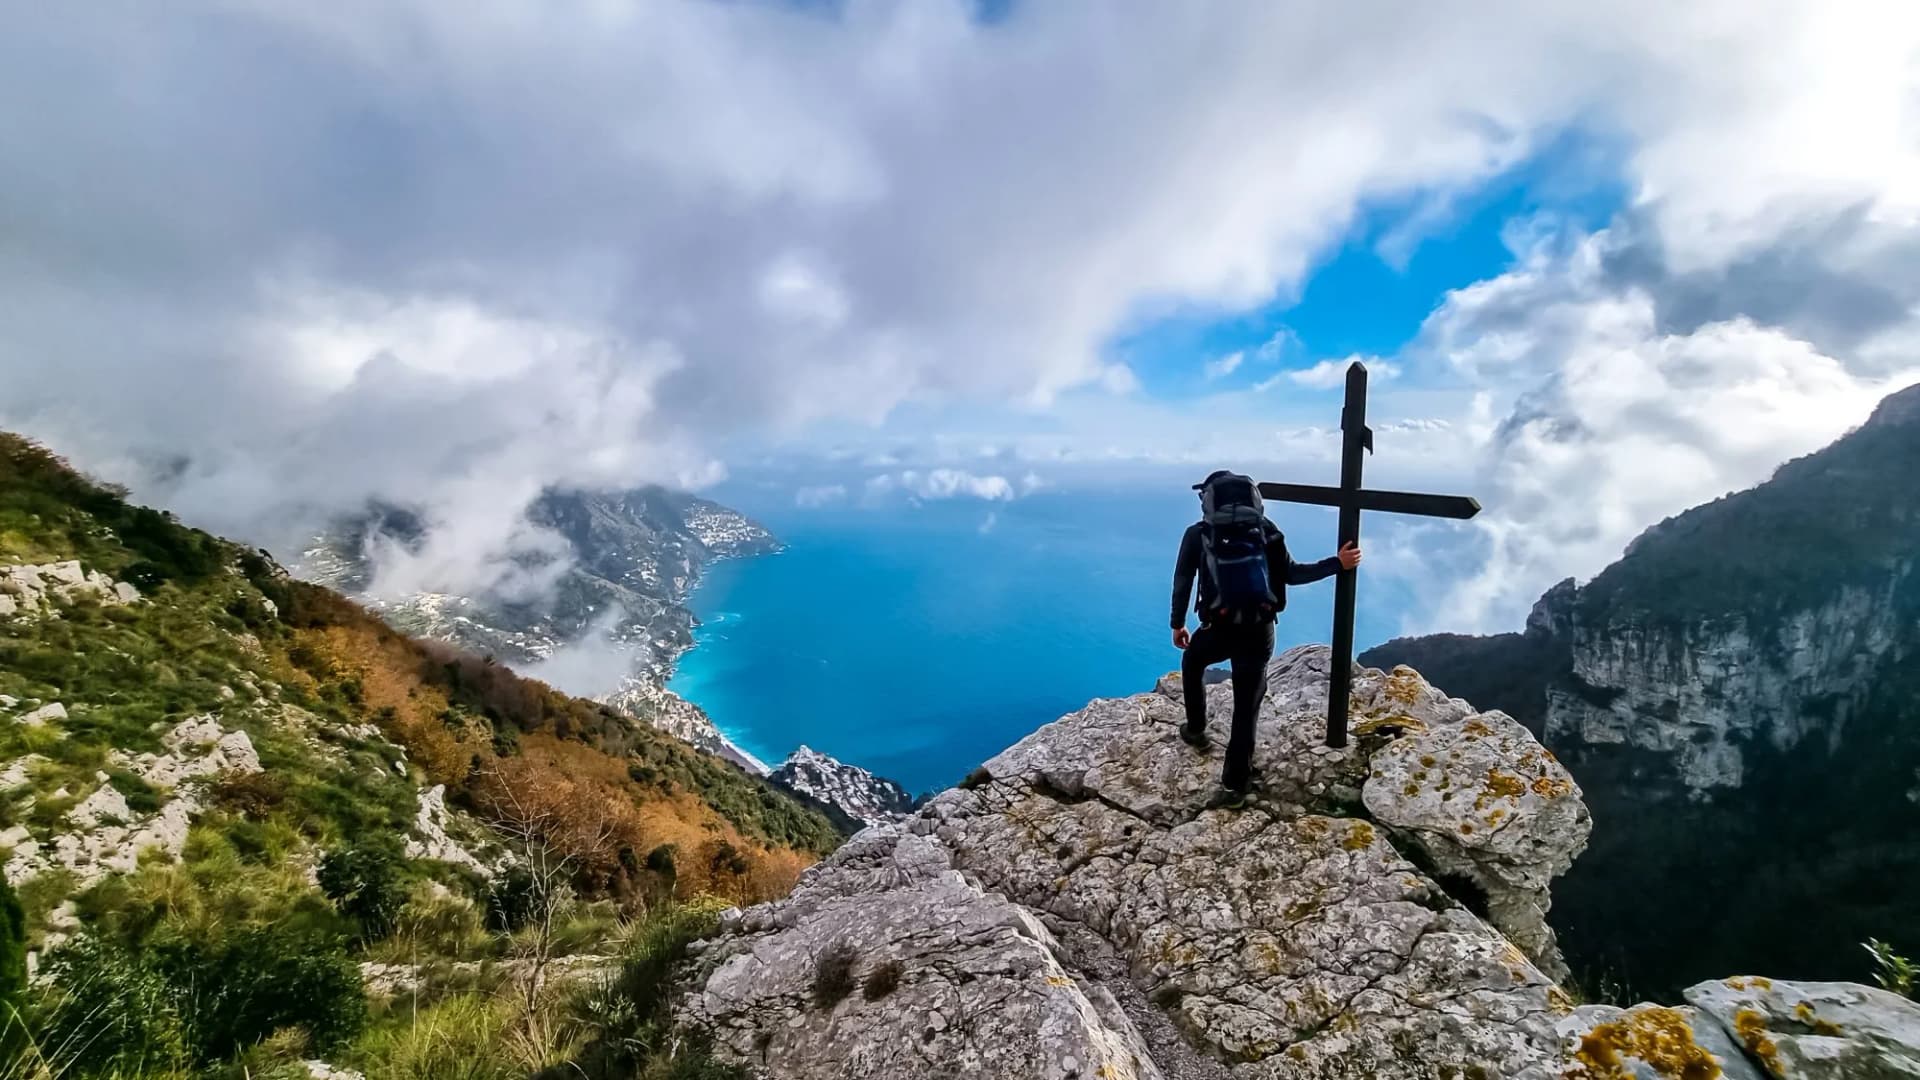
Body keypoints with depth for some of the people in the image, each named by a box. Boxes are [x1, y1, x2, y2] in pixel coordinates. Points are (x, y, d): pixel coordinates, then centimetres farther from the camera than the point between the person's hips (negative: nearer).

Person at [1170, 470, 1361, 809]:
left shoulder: (1199, 534, 2)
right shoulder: (1265, 531, 7)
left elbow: (1182, 582, 4)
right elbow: (1292, 574, 4)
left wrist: (1178, 624, 13)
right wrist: (1338, 564, 12)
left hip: (1220, 630, -2)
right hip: (1259, 632, 2)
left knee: (1192, 661, 33)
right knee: (1246, 709, 8)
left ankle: (1196, 730, 40)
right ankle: (1234, 787, 10)